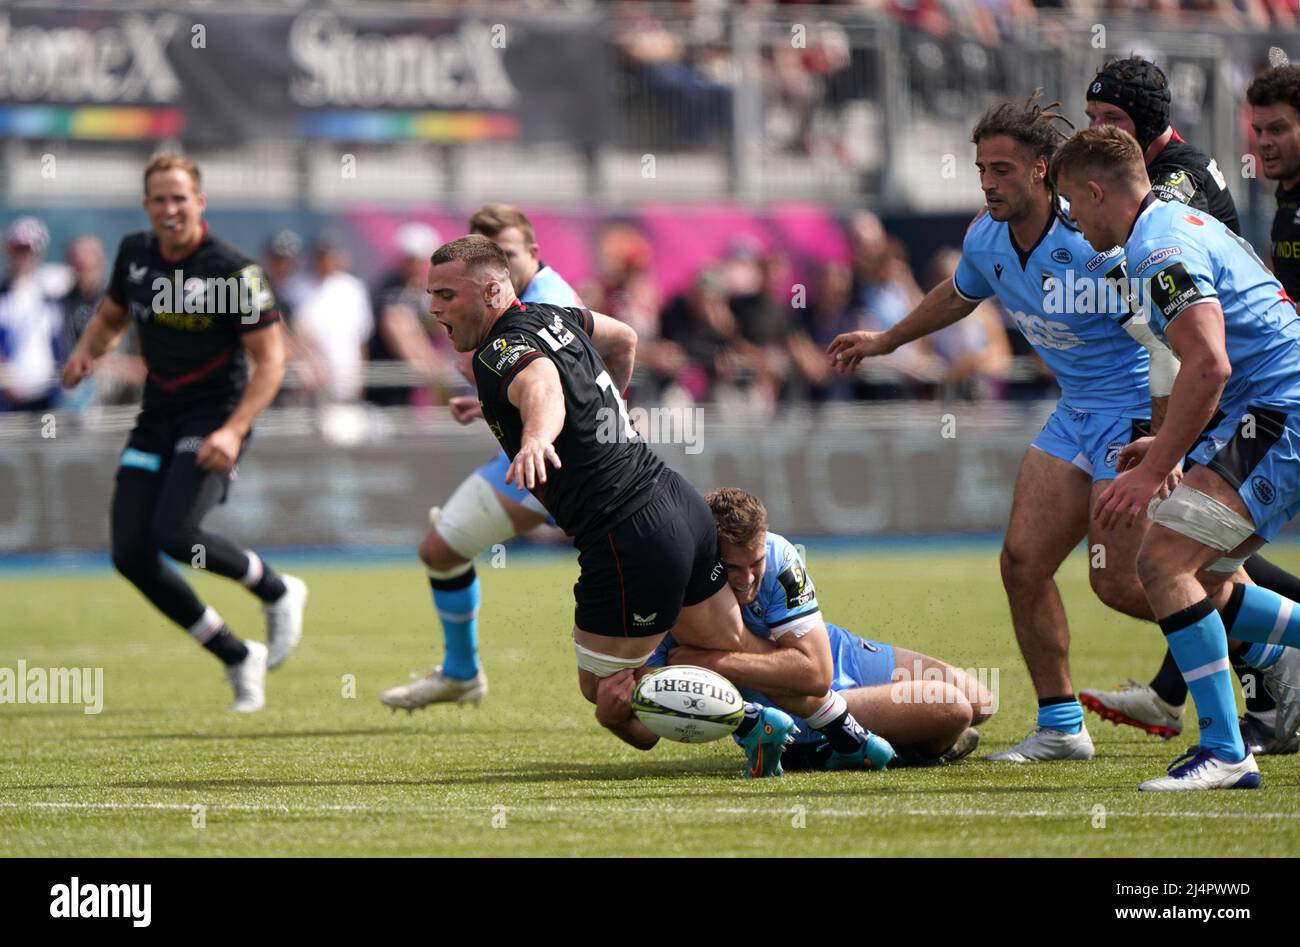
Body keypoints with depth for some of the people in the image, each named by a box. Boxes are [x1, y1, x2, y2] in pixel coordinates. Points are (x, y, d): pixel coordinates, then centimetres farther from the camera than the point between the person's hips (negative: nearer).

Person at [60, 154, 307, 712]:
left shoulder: (233, 272, -16)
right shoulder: (135, 254, 3)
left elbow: (270, 360, -14)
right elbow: (111, 317, 21)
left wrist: (233, 432, -26)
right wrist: (87, 351, -2)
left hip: (215, 418, -7)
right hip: (157, 418, 7)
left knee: (174, 531, -27)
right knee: (130, 554, -5)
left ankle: (277, 592, 2)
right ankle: (238, 659, 9)